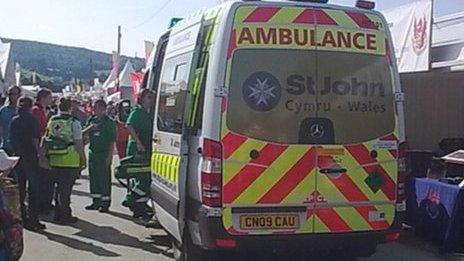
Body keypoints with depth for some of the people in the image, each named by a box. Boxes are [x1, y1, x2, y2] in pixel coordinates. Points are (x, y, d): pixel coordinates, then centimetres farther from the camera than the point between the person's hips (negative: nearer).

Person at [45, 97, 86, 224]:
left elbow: (46, 140, 11)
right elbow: (78, 142, -11)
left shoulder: (51, 121, 5)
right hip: (70, 161, -5)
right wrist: (83, 159, -2)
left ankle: (58, 213, 24)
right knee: (66, 188, 1)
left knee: (60, 186, 17)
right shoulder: (73, 122, -10)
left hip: (54, 160, 5)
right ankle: (65, 215, 5)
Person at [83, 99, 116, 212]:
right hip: (92, 153, 6)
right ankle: (96, 201, 21)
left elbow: (112, 141, -10)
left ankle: (105, 203, 6)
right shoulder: (91, 120, 12)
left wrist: (109, 156, -15)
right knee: (94, 178, 11)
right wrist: (89, 128, -8)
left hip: (104, 154, -6)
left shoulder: (109, 122, -7)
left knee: (104, 179, -2)